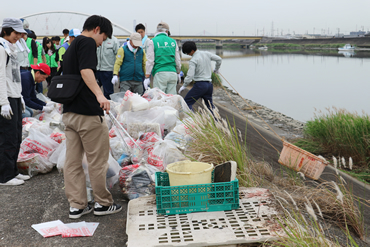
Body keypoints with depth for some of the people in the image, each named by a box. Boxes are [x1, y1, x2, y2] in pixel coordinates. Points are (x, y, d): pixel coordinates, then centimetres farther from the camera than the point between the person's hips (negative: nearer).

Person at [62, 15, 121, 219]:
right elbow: (86, 71, -25)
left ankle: (76, 205, 15)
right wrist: (99, 95, -37)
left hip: (69, 112, 10)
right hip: (87, 112, -9)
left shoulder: (71, 47, 22)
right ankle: (103, 203, 14)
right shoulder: (87, 42, -8)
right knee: (98, 160, 2)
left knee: (73, 160, 9)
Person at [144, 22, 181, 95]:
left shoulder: (153, 41, 3)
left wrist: (147, 77, 0)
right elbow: (178, 60, 14)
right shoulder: (173, 42, 12)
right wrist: (178, 72, 29)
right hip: (172, 73, 3)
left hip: (160, 73, -3)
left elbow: (150, 61, -2)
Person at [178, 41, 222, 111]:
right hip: (209, 84, 7)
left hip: (200, 84, -7)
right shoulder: (207, 54, 7)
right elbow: (219, 59, 14)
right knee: (209, 104, 19)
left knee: (187, 102, 0)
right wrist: (216, 69, 31)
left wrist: (184, 86, -4)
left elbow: (190, 76, -17)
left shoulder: (193, 60, -12)